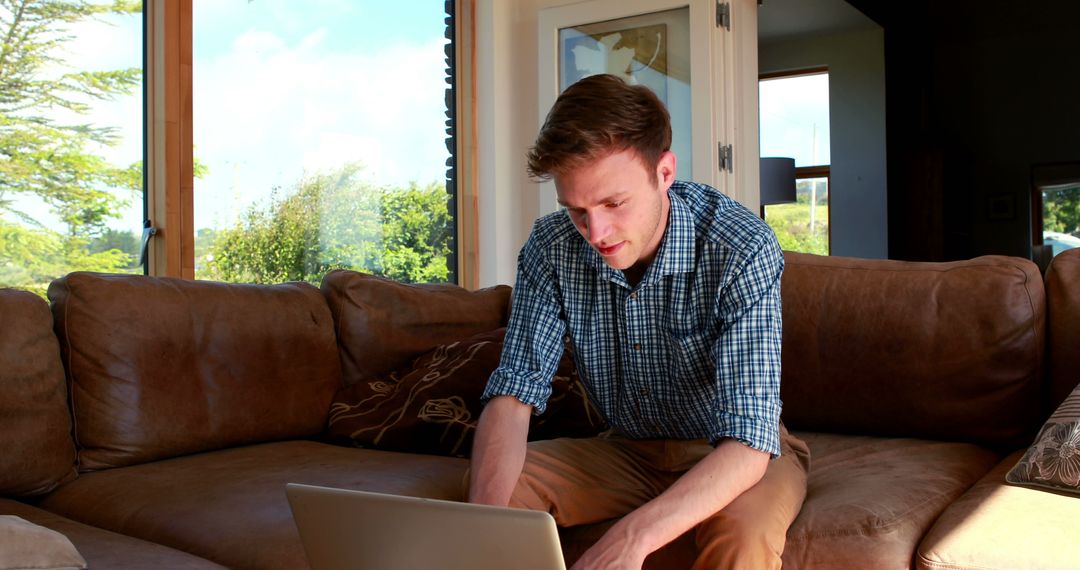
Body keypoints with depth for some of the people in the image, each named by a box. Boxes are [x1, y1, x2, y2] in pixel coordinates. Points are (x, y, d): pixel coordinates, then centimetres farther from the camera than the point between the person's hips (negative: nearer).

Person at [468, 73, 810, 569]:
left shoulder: (742, 250, -28)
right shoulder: (551, 249, -14)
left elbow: (747, 442, -33)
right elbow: (514, 393, -16)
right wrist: (484, 519, -35)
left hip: (732, 455, -3)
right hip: (627, 449, 3)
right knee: (490, 486, -19)